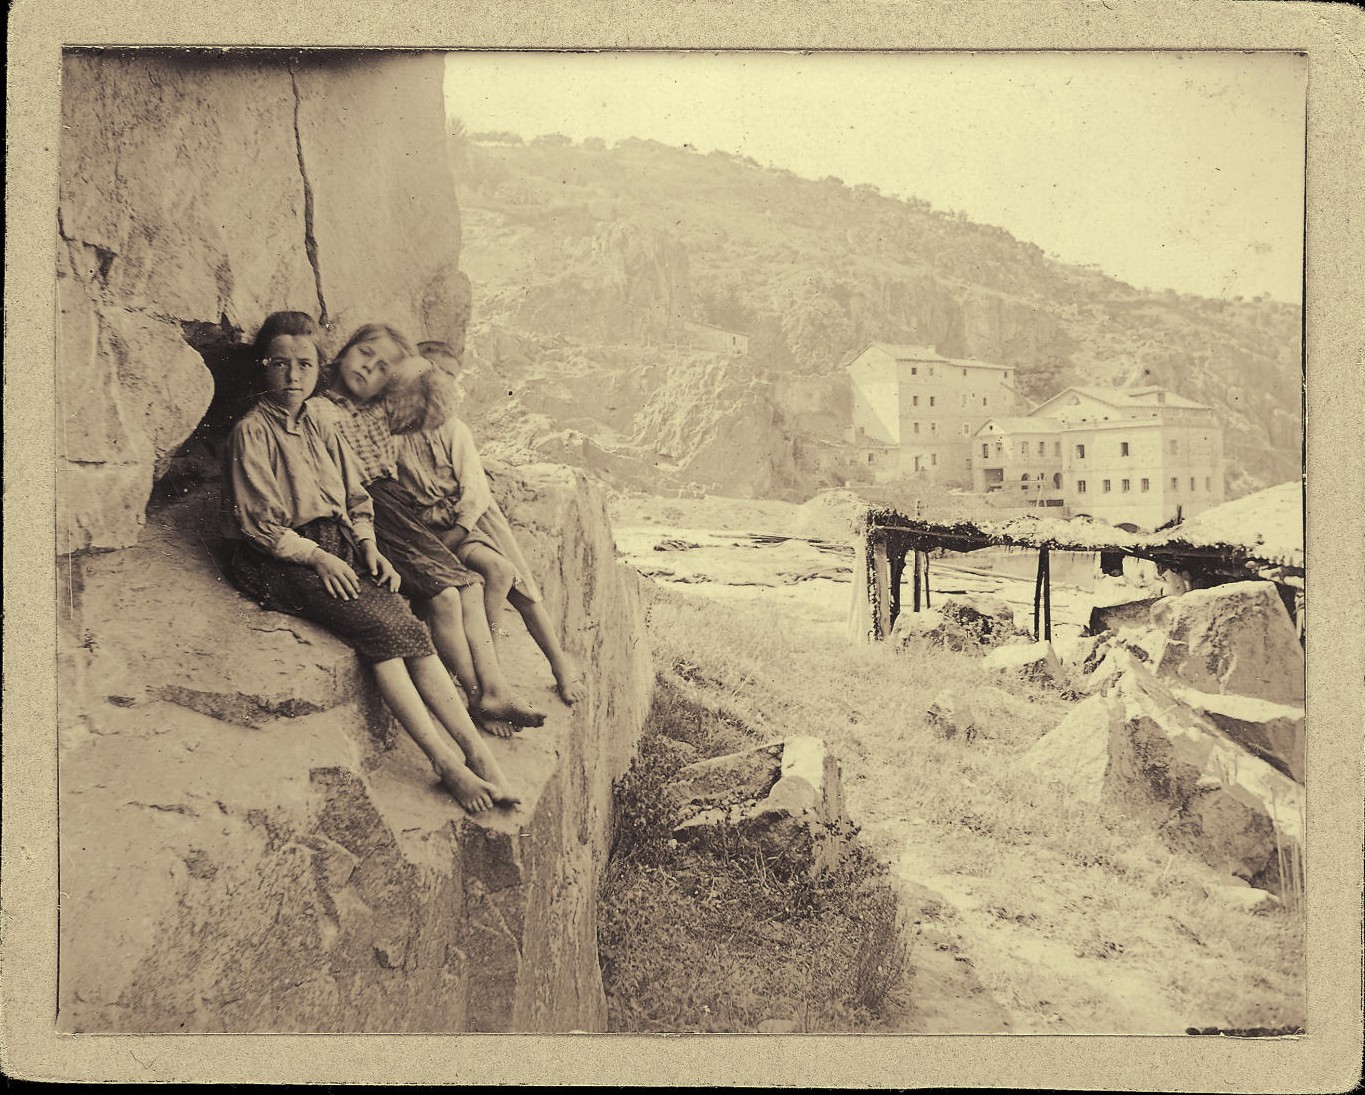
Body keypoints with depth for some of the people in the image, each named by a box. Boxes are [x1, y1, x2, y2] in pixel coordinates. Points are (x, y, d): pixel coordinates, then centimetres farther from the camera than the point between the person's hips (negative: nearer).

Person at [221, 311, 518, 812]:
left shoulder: (319, 422, 15)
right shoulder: (252, 433, -6)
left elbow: (355, 497, 18)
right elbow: (259, 524, -10)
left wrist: (368, 547, 2)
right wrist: (317, 558, -16)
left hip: (337, 548, 6)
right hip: (277, 562, -6)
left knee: (405, 624, -21)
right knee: (381, 627, -28)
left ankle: (475, 750, -26)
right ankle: (448, 763, -28)